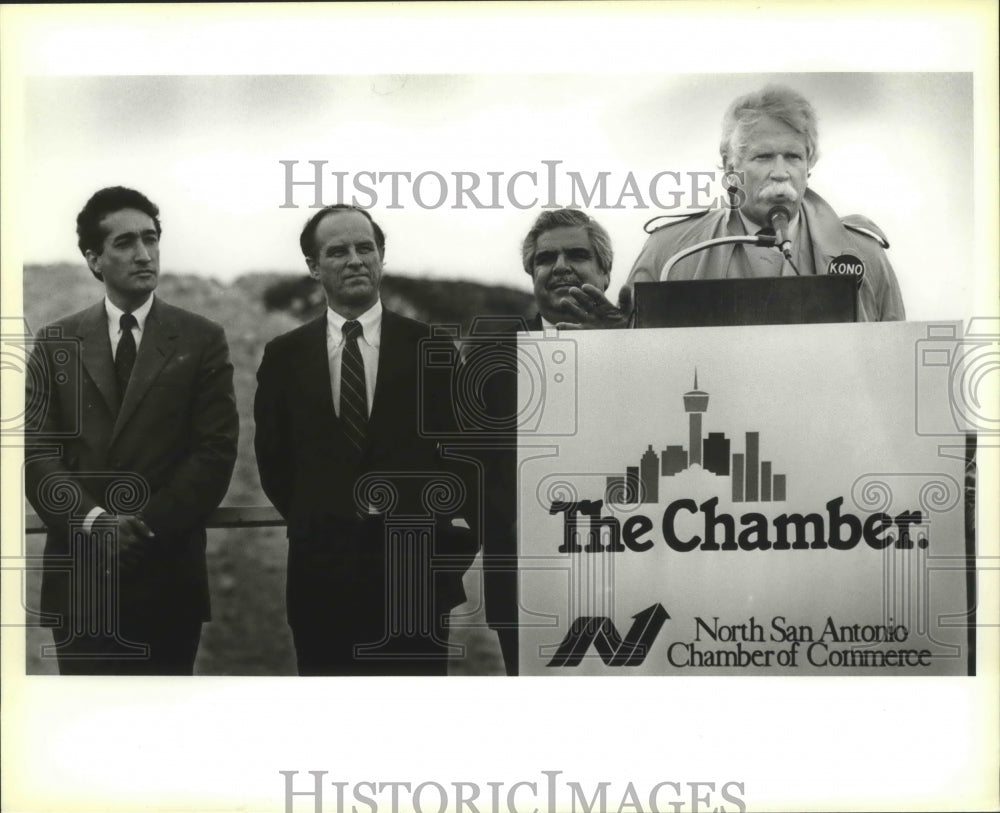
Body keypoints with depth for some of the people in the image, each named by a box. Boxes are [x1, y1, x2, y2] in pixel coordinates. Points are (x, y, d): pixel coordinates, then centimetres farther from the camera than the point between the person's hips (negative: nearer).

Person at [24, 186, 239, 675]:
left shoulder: (202, 340, 5)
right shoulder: (56, 343, 9)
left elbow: (216, 450, -2)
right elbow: (36, 450, 2)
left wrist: (146, 525, -12)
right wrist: (93, 518, -15)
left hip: (167, 574, -1)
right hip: (78, 575, 1)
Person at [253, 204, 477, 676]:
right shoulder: (284, 355, 6)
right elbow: (272, 458, 14)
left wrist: (456, 536, 0)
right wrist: (311, 522, 8)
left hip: (413, 570, -1)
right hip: (320, 571, 2)